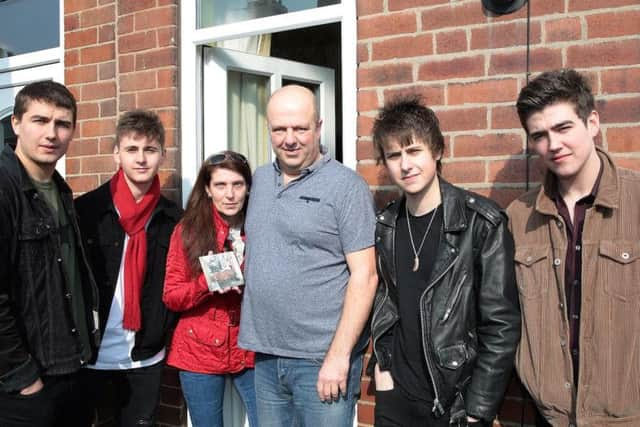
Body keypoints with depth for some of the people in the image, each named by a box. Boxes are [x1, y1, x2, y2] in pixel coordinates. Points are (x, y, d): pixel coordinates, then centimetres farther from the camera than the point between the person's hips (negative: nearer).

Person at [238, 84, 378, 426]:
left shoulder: (346, 186, -9)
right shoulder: (260, 179, 10)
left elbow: (364, 276, -12)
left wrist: (339, 355, -16)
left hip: (322, 360, -6)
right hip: (265, 357, 6)